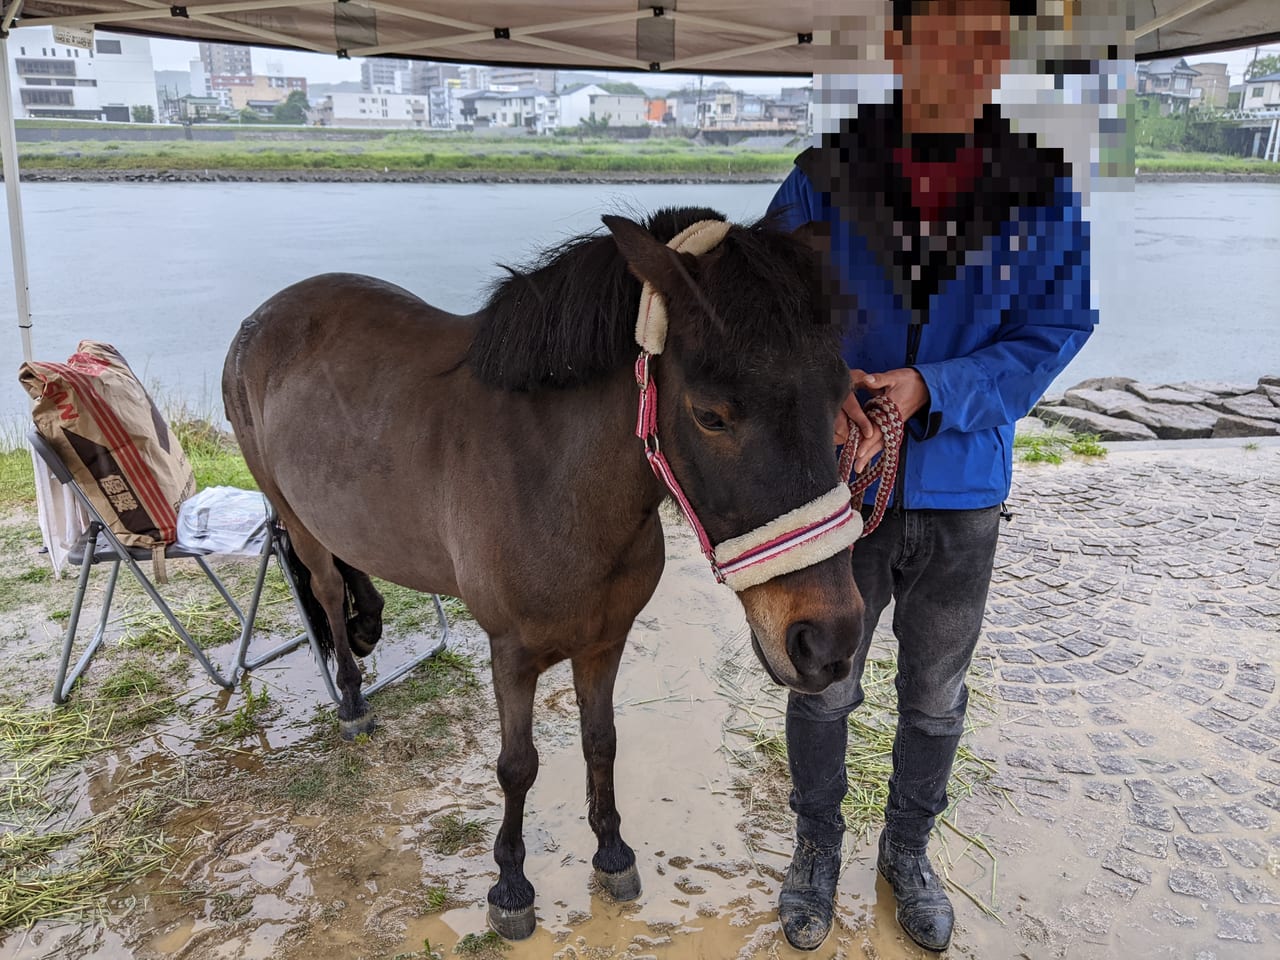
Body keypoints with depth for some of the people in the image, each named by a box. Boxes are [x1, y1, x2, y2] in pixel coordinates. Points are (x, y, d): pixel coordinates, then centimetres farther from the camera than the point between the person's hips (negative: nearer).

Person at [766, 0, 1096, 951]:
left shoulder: (1043, 194, -6)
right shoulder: (824, 182, -9)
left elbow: (1054, 330, -9)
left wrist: (932, 390, -24)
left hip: (962, 498, 2)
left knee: (936, 700, 19)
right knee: (822, 687, 15)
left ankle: (909, 848, 44)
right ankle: (818, 844, 40)